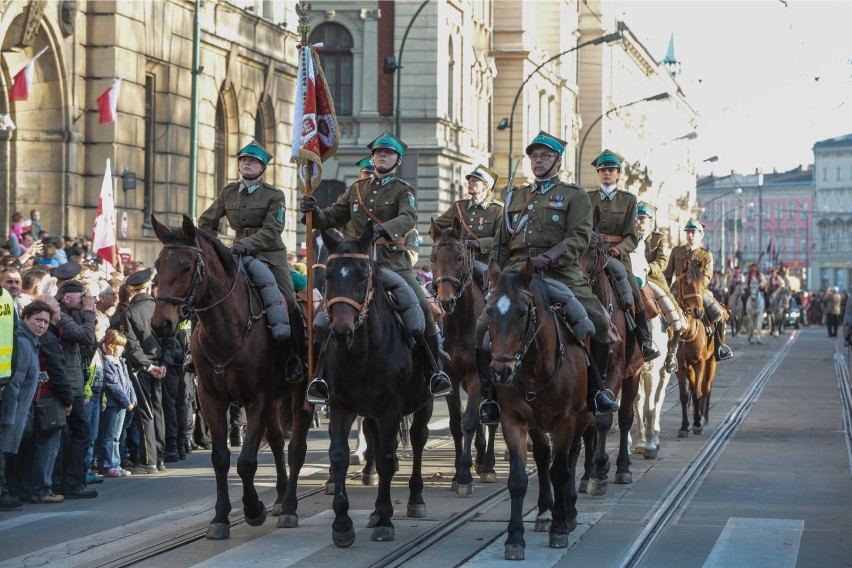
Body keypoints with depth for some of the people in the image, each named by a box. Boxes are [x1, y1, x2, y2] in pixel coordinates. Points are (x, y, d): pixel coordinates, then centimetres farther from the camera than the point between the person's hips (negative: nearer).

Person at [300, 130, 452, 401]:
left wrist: (385, 229, -38)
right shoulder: (357, 189, 15)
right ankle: (322, 376, -6)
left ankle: (436, 373, -5)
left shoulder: (403, 191, 3)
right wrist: (314, 211, -7)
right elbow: (332, 217, 16)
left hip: (393, 264, -2)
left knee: (422, 309, -16)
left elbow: (409, 218, -17)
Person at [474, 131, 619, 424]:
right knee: (484, 327, -14)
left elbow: (580, 237, -4)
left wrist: (548, 257, -19)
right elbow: (501, 243, 26)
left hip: (560, 272, -3)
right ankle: (489, 395, -4)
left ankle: (596, 388, -2)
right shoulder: (516, 196, 24)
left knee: (598, 322, -19)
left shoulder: (574, 196, 11)